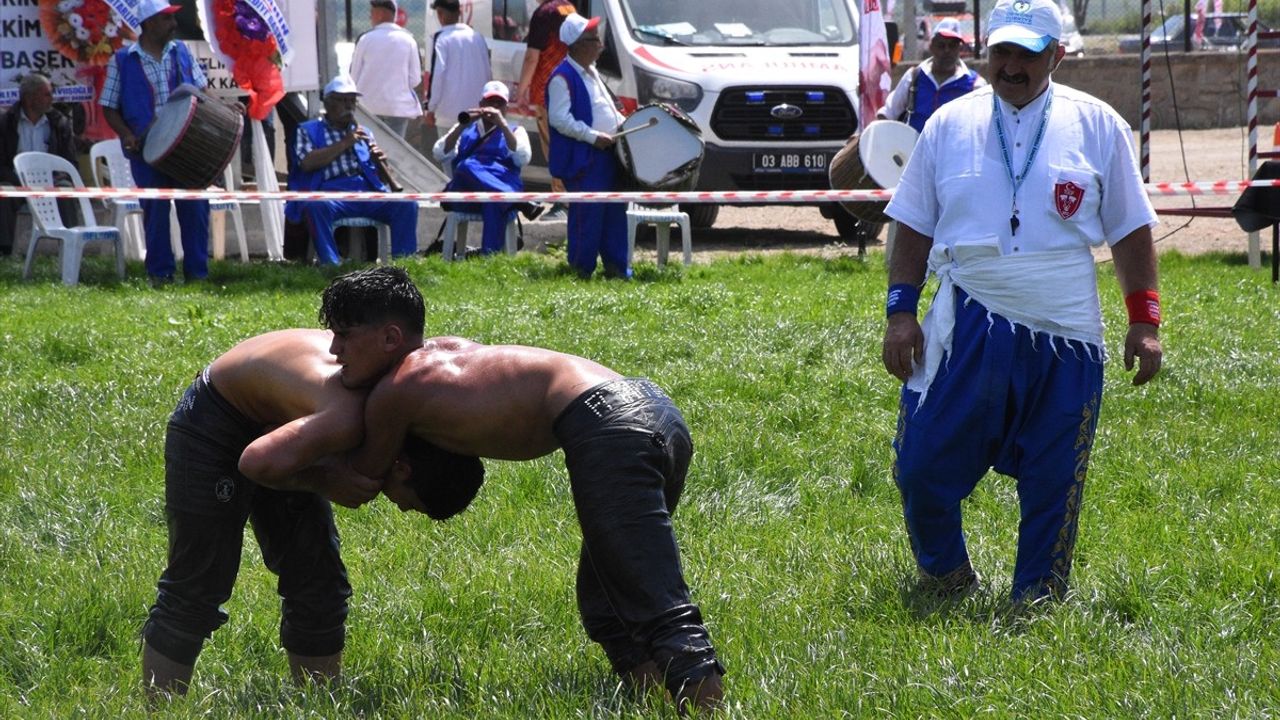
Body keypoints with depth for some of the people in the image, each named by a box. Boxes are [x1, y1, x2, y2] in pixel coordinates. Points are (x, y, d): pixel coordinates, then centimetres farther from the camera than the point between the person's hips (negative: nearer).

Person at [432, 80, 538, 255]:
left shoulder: (515, 132, 25)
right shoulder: (465, 131, 29)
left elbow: (523, 158, 1)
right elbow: (440, 155, 10)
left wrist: (503, 125, -4)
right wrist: (462, 126, 0)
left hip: (503, 185, -1)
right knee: (466, 166, -36)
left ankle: (490, 256, -49)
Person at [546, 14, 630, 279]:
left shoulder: (591, 73, 17)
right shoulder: (562, 78, -13)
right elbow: (560, 118, -20)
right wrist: (593, 136, -22)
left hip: (607, 153, 9)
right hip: (583, 159, -9)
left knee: (615, 210, 10)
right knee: (588, 214, -7)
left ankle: (616, 265, 16)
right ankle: (581, 268, 0)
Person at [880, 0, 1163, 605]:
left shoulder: (1097, 125, 6)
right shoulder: (950, 124, 7)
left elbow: (1131, 231, 9)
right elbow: (914, 228, 12)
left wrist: (1144, 322, 3)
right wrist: (900, 311, 3)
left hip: (1064, 337, 0)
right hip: (967, 325, 0)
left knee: (1054, 482, 2)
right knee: (923, 464, -4)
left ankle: (1036, 602, 17)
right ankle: (944, 579, 19)